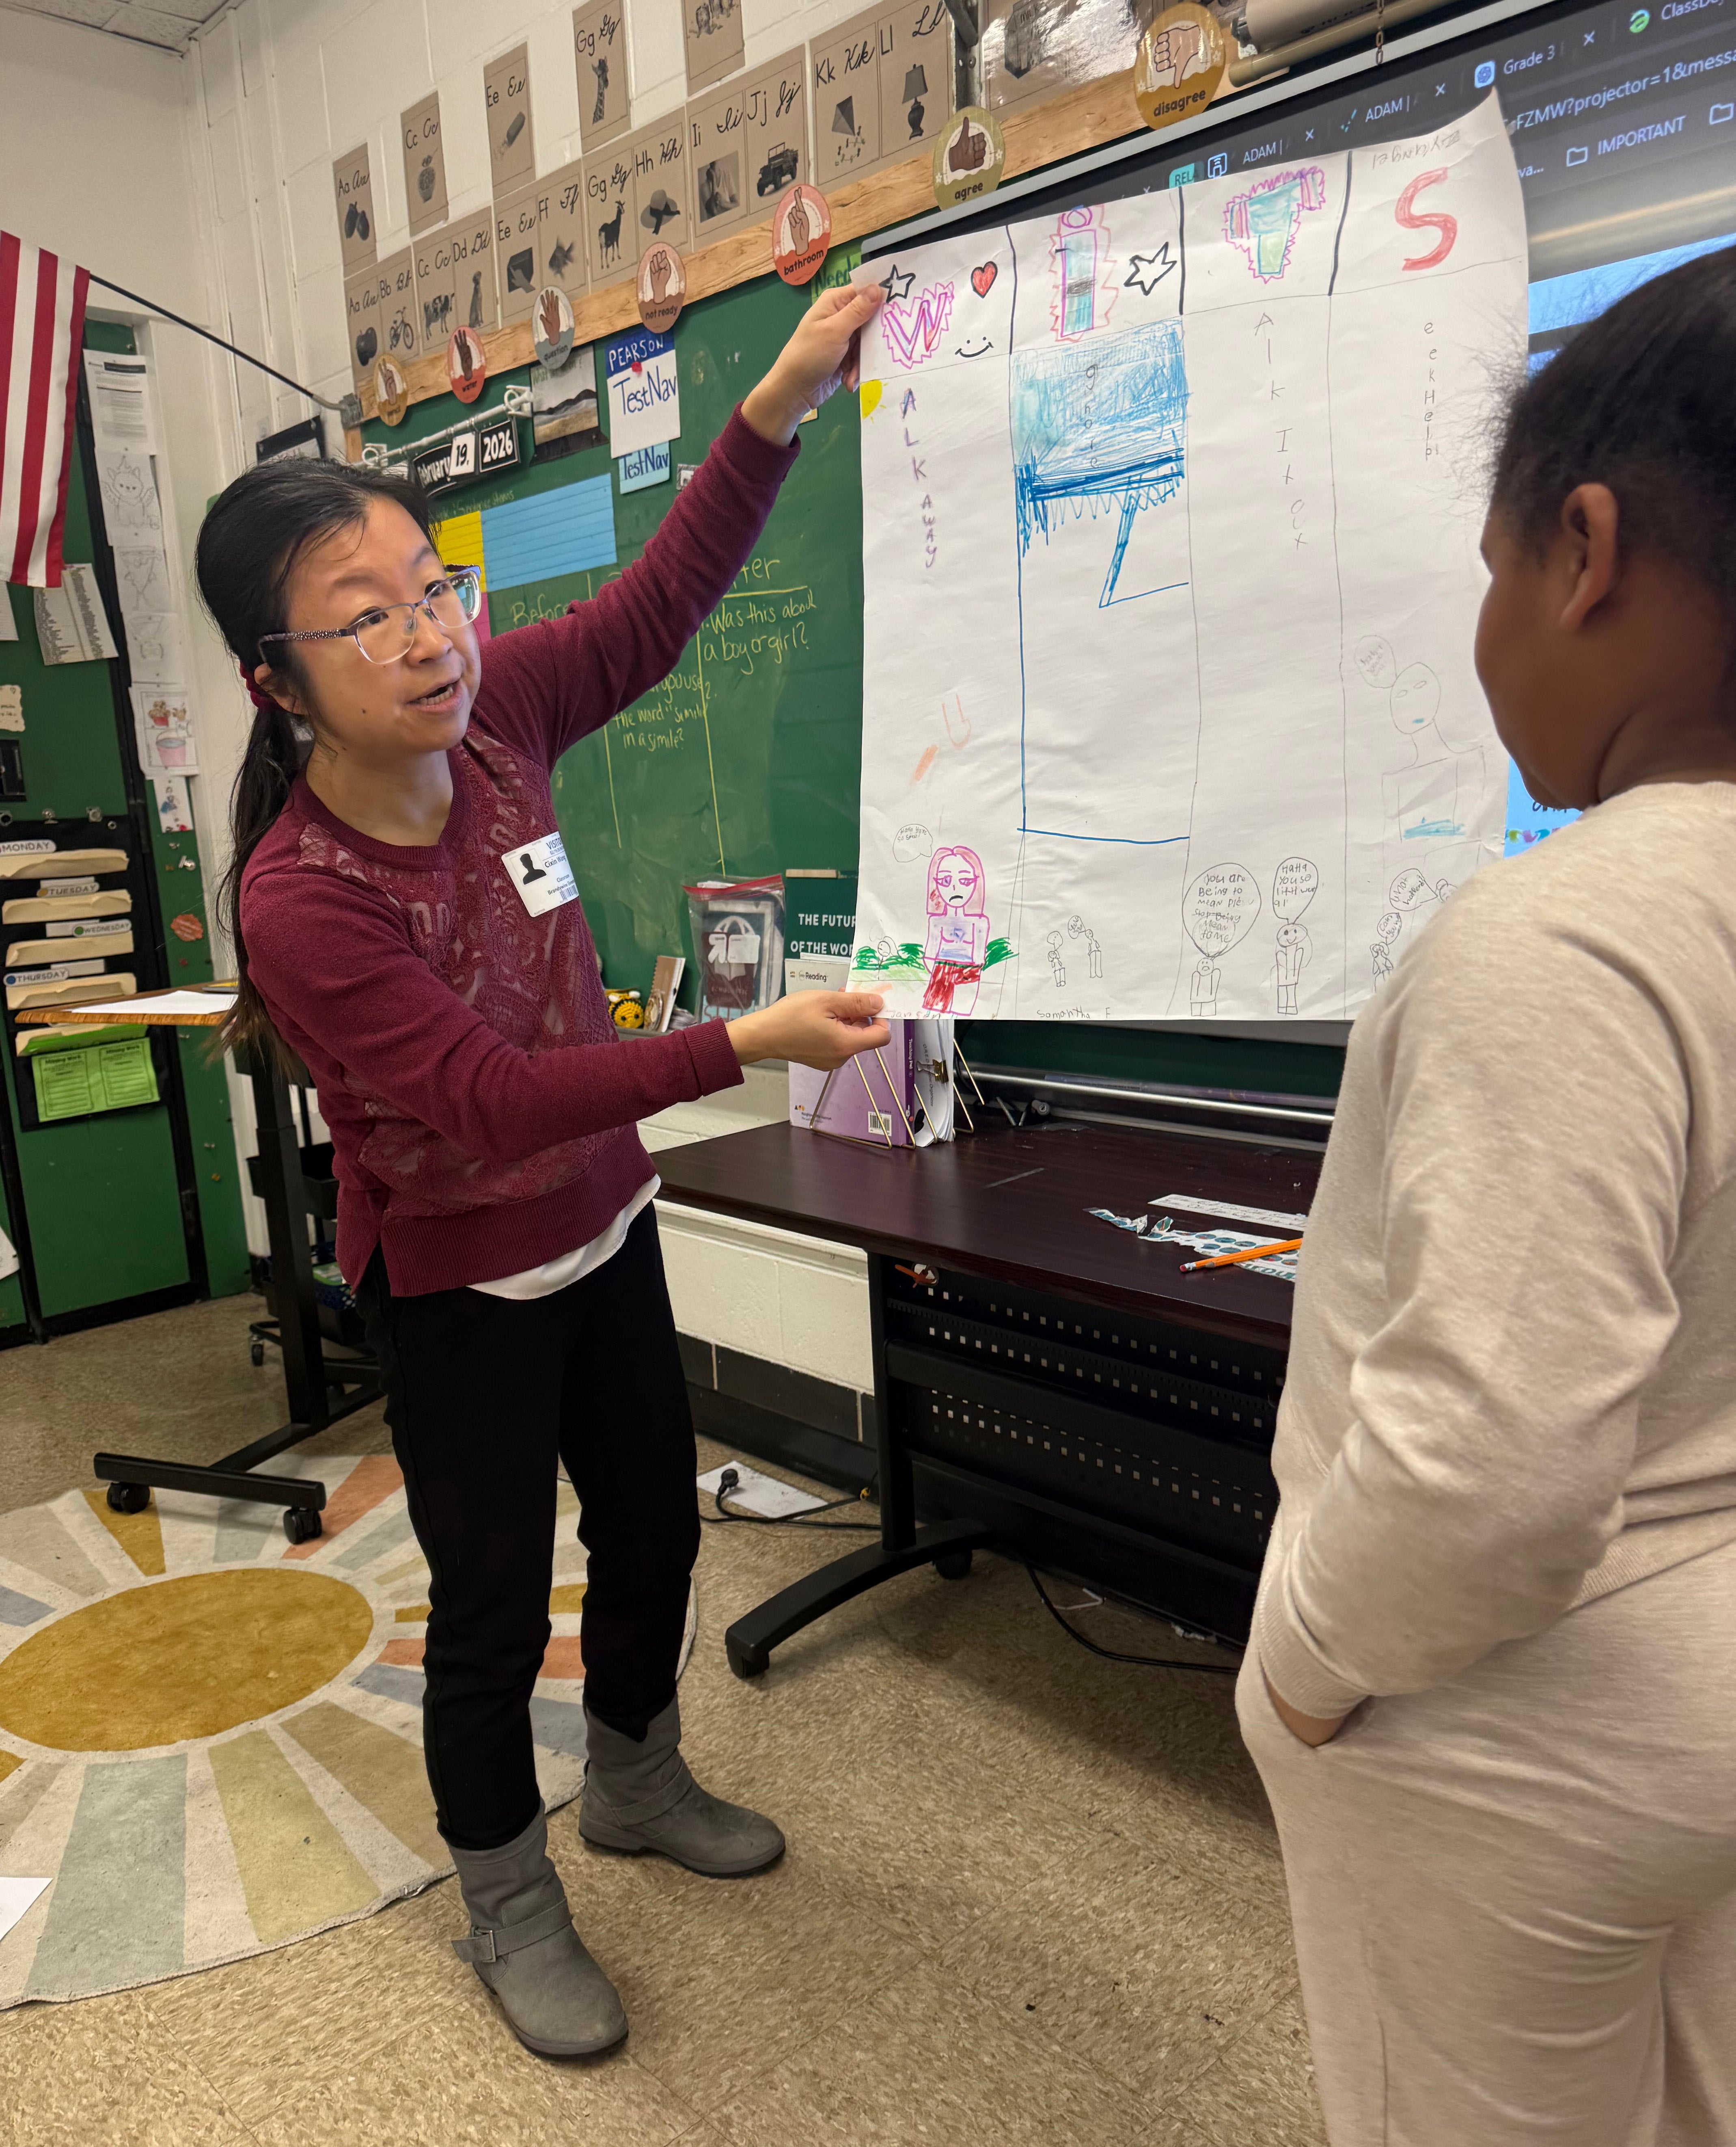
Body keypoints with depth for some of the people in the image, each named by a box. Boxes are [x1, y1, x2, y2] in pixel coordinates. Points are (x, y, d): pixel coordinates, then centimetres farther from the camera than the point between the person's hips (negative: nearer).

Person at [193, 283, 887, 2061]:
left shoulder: (491, 720, -12)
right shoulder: (302, 900, -29)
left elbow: (658, 602, -6)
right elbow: (496, 1100, -33)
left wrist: (777, 408, -17)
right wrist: (746, 1044, -39)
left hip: (601, 1230, 6)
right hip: (461, 1290, -6)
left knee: (655, 1524, 20)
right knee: (494, 1598, 10)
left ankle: (636, 1784, 49)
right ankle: (507, 1909, 38)